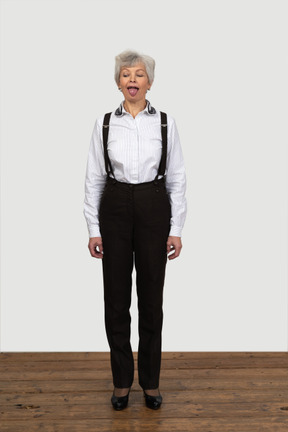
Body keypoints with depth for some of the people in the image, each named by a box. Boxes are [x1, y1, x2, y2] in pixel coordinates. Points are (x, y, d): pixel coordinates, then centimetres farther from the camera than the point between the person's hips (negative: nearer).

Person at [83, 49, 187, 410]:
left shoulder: (165, 123, 2)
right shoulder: (104, 124, 3)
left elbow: (177, 178, 1)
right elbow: (93, 178, 3)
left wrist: (176, 228, -3)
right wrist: (93, 228, -2)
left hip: (153, 209, 0)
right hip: (115, 209, 1)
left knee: (151, 297, 6)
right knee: (116, 297, 5)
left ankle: (150, 381, 22)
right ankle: (121, 381, 22)